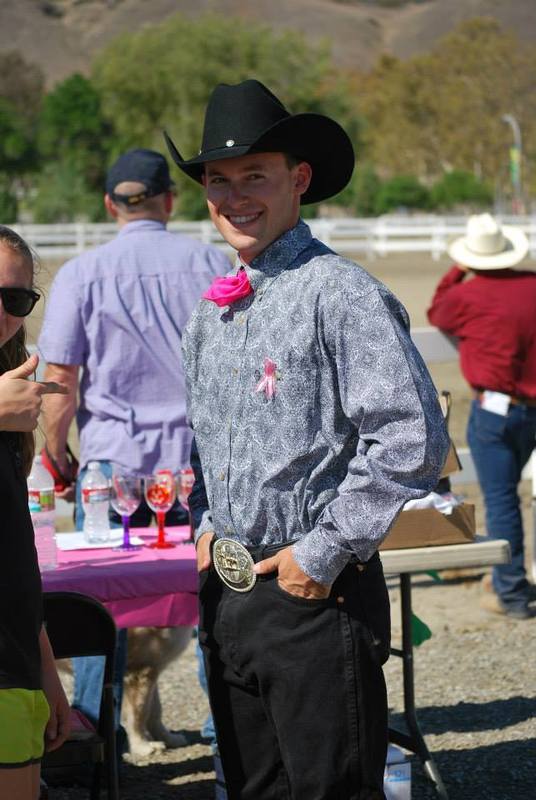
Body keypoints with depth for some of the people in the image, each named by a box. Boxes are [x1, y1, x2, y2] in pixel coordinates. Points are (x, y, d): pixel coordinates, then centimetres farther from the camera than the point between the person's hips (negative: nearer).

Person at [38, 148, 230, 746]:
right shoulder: (211, 263, 2)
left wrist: (57, 459, 8)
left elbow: (60, 382, -4)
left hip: (114, 460, -1)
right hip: (202, 458, 1)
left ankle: (92, 727, 9)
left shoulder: (81, 273, -2)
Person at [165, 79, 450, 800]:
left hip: (315, 591, -7)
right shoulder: (210, 312, 12)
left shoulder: (342, 295, -13)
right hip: (225, 587, 8)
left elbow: (414, 441, -20)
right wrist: (204, 524, 11)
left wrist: (324, 552, -17)